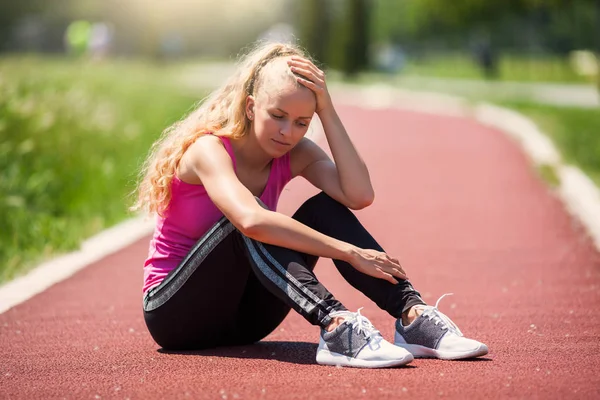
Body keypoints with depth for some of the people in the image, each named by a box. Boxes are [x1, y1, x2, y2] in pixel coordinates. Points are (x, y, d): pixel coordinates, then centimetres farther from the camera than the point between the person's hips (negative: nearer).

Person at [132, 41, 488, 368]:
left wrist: (328, 112, -20)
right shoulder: (209, 149, -21)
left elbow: (359, 196, -20)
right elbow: (251, 220, -41)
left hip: (242, 316, 6)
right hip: (173, 312, -6)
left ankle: (413, 314, -25)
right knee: (246, 223, -34)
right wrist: (350, 253, -41)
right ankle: (336, 327, -50)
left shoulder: (295, 154, -1)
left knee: (325, 210, -13)